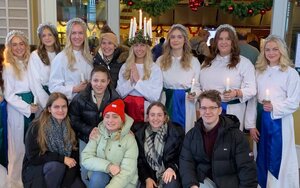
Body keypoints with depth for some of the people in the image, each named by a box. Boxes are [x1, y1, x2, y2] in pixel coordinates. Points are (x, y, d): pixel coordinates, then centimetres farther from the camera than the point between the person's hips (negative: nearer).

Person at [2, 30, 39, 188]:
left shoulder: (29, 63, 6)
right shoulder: (8, 67, -9)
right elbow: (9, 95, -11)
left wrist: (35, 105, -2)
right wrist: (28, 108, -13)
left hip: (32, 108, 5)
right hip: (17, 111, -5)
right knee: (19, 148, 5)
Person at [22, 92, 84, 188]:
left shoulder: (70, 127, -1)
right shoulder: (36, 127, -12)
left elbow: (74, 157, -6)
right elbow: (33, 156, -16)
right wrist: (62, 158, -22)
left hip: (63, 171, 3)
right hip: (36, 169, -3)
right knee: (57, 166, -32)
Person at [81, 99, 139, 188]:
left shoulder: (129, 139, -11)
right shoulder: (98, 134, -1)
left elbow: (127, 172, -18)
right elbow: (85, 159, -9)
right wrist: (107, 166, -23)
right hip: (101, 175, 2)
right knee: (98, 176, -29)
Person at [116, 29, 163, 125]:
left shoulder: (155, 68, -3)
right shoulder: (125, 67, 7)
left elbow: (155, 96, -11)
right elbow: (119, 93, 3)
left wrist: (138, 80, -14)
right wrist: (130, 81, -12)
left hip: (146, 110, -2)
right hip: (127, 108, 2)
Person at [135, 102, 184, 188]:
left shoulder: (177, 132, -1)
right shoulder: (139, 134, 6)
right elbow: (139, 160, 6)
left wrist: (172, 168, -19)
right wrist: (147, 178, -8)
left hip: (168, 174, -1)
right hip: (148, 175, 2)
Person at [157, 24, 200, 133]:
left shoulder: (193, 61, 3)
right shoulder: (161, 60, 6)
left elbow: (197, 85, 5)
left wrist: (194, 95, -16)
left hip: (186, 106, 0)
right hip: (166, 104, 1)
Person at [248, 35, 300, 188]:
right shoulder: (259, 71, 8)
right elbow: (253, 99, 6)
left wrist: (274, 107, -21)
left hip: (279, 121, -4)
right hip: (261, 119, 4)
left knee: (279, 159, 3)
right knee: (262, 157, 13)